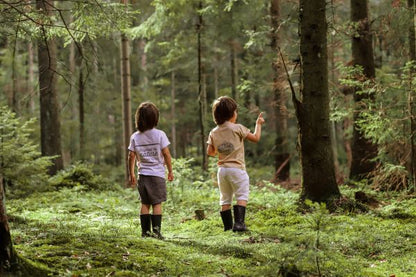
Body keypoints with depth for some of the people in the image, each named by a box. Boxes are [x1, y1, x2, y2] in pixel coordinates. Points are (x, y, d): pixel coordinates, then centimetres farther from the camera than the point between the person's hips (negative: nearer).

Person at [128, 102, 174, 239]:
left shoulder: (135, 137, 1)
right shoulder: (159, 134, -8)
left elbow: (131, 156, 1)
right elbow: (166, 154, -7)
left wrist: (131, 174, 10)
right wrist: (170, 171, 2)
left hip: (142, 175, 3)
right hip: (157, 174, -3)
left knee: (145, 204, 10)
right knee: (157, 203, 1)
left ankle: (145, 231, 9)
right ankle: (156, 231, -5)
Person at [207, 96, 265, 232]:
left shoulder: (213, 133, 6)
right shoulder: (237, 128, -7)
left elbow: (210, 152, 7)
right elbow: (255, 138, 0)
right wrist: (258, 124, 15)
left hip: (222, 169, 5)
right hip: (236, 168, -5)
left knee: (225, 200, 11)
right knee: (241, 197, -3)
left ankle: (227, 226, 12)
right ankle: (238, 223, -16)